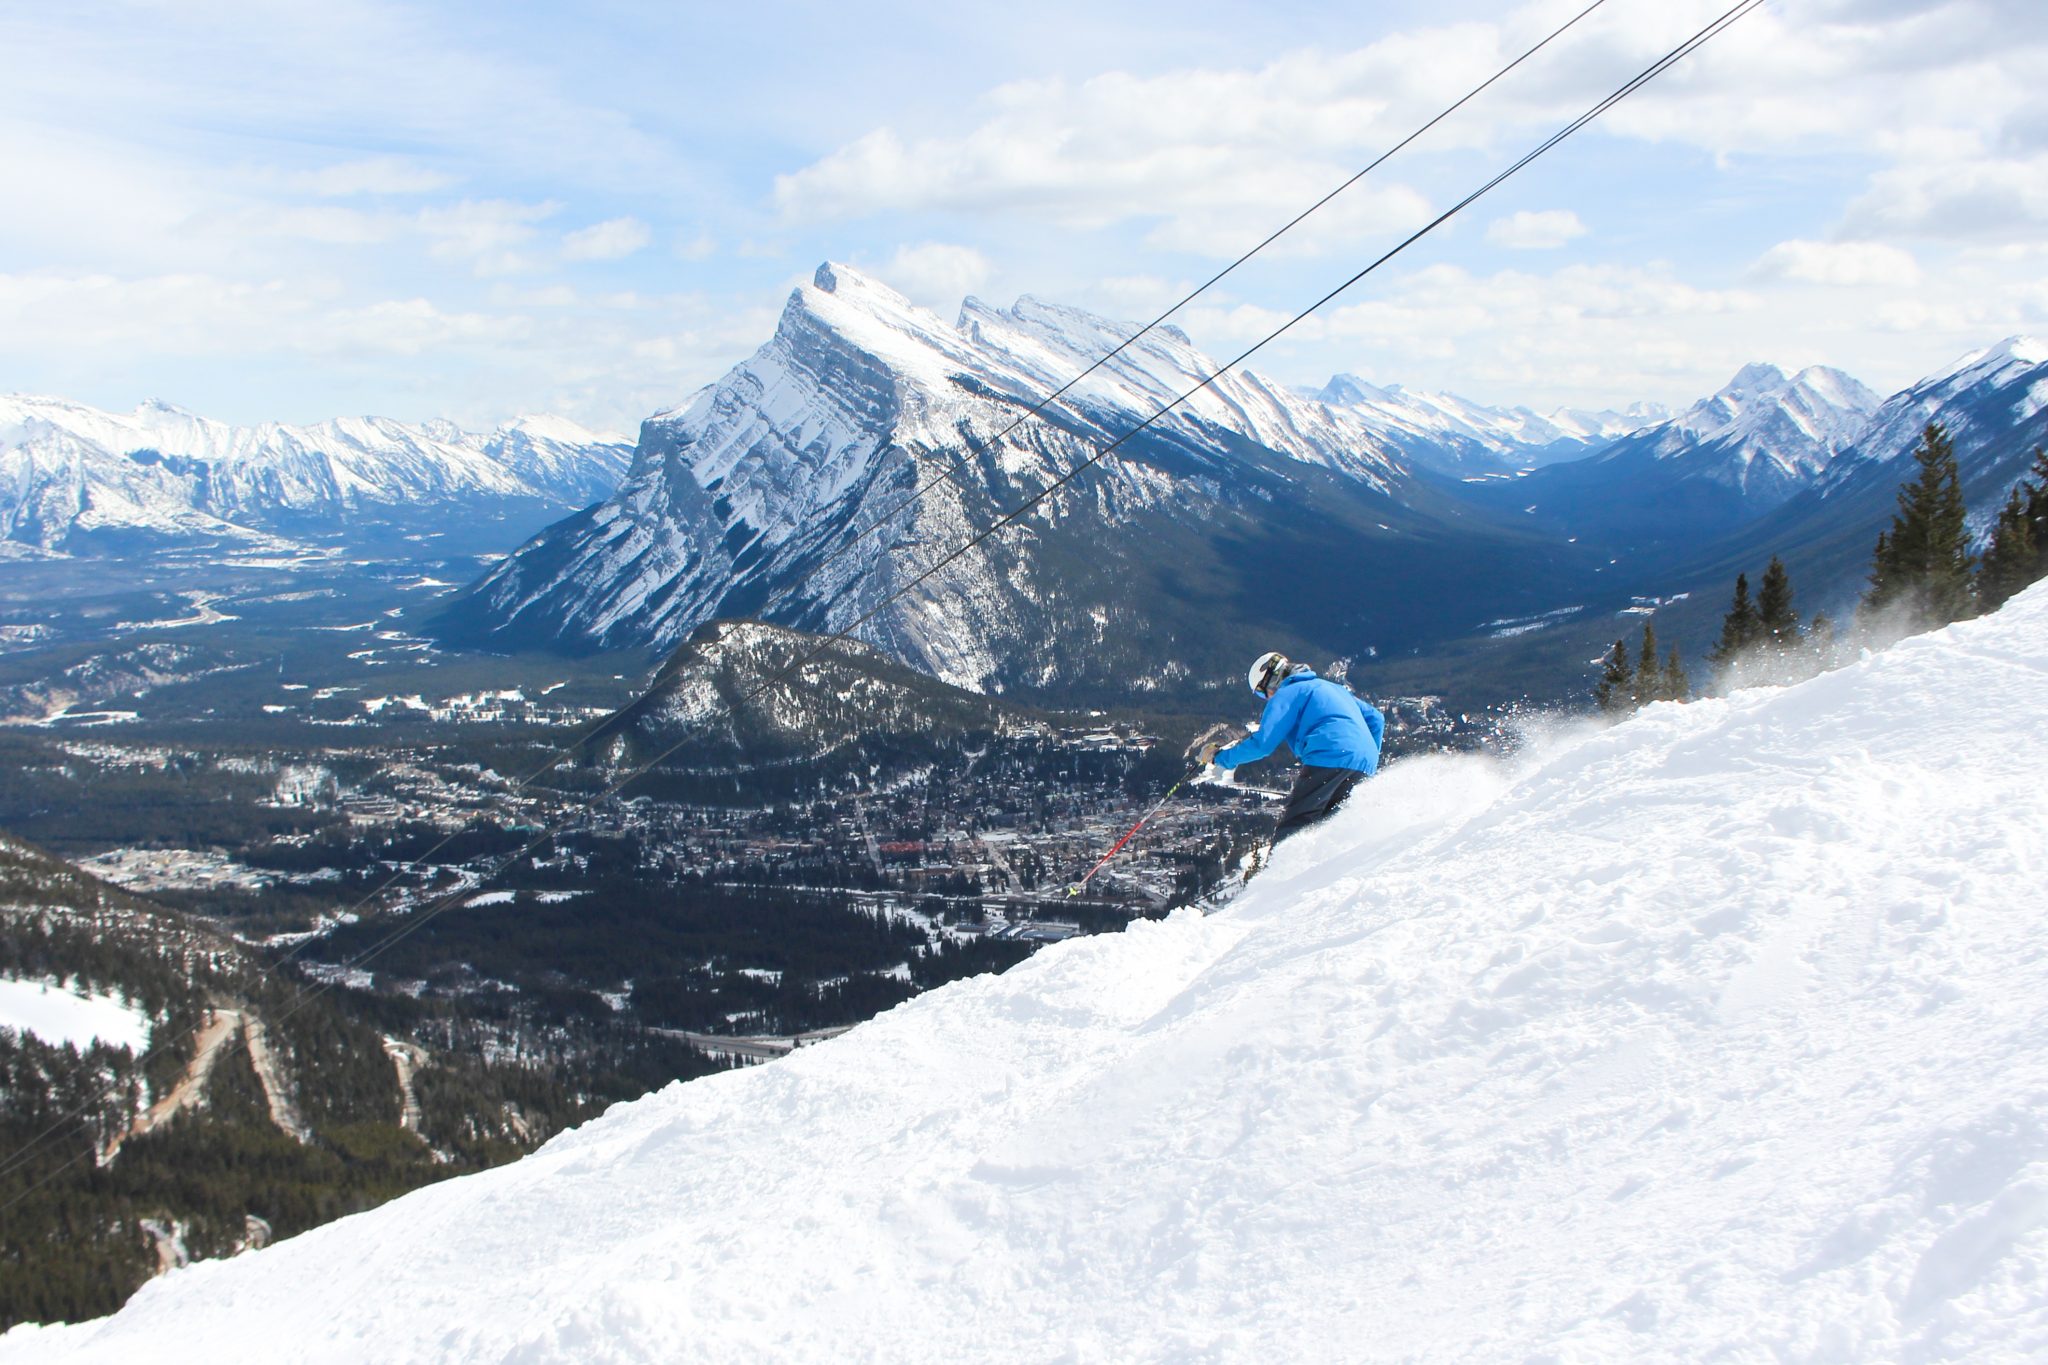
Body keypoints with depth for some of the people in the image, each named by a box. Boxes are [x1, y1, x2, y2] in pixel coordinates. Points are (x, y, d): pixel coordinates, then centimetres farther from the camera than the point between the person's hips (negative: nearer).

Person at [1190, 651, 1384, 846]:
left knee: (1291, 829, -9)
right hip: (1364, 767, 8)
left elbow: (1262, 744, 1)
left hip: (1329, 759, -8)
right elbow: (1375, 719, 29)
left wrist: (1221, 758, 12)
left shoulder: (1287, 693, 9)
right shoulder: (1331, 687, 32)